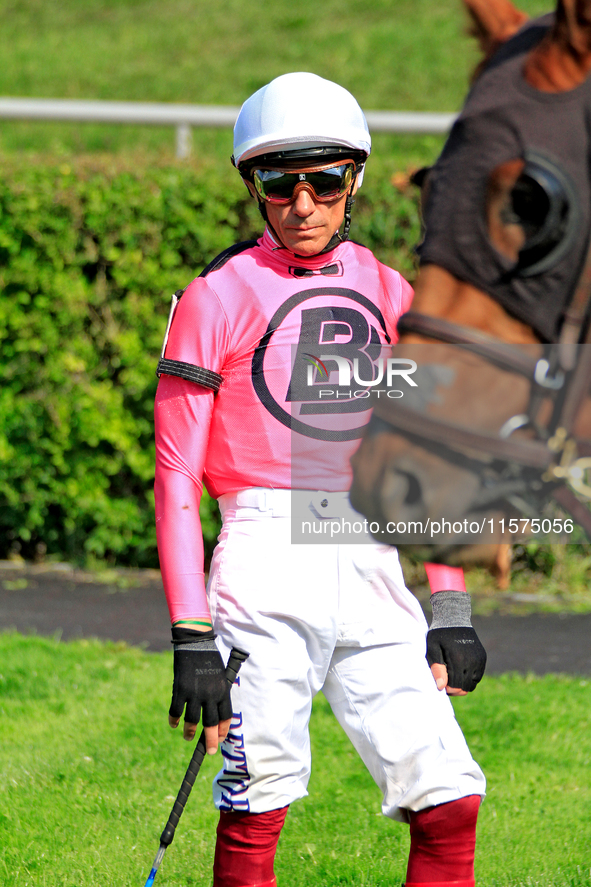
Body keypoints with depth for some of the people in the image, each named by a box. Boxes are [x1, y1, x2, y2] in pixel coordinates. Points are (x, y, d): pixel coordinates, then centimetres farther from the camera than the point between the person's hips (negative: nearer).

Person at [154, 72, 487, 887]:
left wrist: (450, 607, 11)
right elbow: (176, 476, -3)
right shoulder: (217, 299, 0)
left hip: (374, 573, 4)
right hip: (267, 556, -4)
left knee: (449, 807, -4)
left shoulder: (391, 297, 14)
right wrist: (191, 637, -9)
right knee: (256, 809, -6)